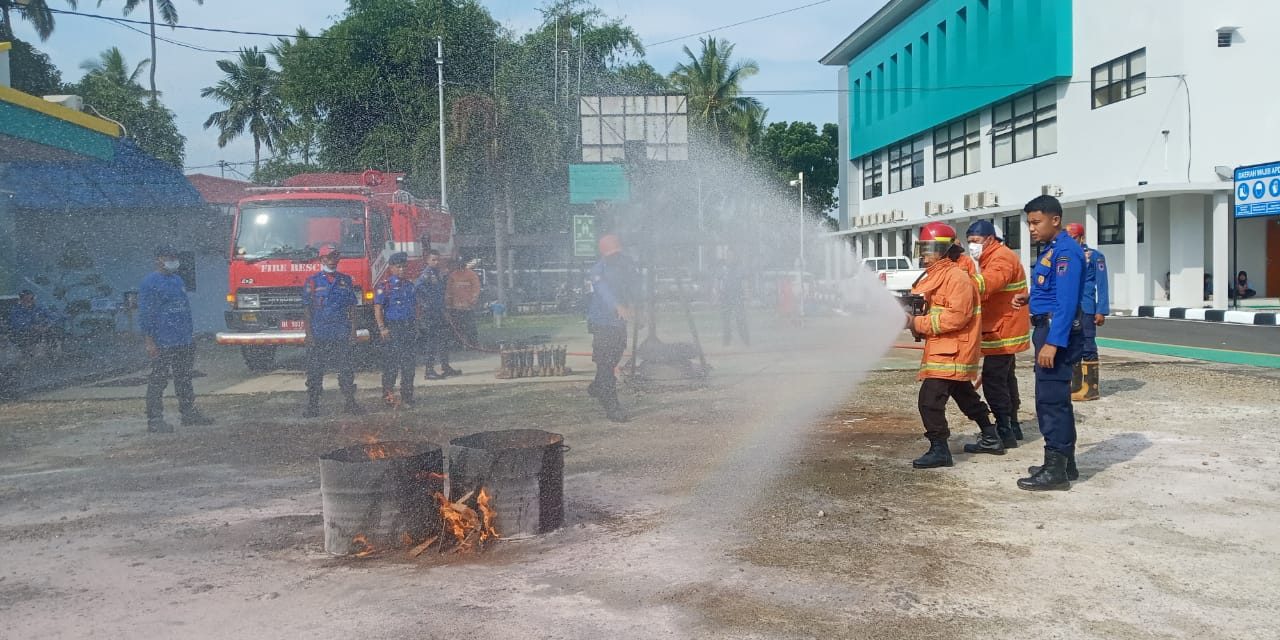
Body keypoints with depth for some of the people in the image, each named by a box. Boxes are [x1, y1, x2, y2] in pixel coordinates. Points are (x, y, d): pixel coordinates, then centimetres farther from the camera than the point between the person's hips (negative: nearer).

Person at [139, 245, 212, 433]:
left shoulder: (178, 280, 16)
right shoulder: (150, 282, -9)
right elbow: (145, 314, -13)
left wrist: (191, 334, 21)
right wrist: (149, 341, -17)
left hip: (185, 342, 8)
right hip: (162, 344, -8)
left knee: (184, 379, 15)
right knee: (158, 381, -4)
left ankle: (189, 413, 23)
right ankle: (155, 419, 0)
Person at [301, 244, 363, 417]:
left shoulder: (346, 280, 10)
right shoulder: (312, 281, 3)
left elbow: (352, 308, 10)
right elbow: (306, 309, 1)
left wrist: (353, 331, 2)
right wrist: (309, 334, -7)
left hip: (342, 335, 2)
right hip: (318, 335, -2)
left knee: (347, 370, 3)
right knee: (314, 372, 0)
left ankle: (351, 403, 10)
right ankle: (312, 406, 7)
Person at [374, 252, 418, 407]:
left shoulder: (410, 286, 14)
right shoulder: (384, 286, -3)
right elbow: (378, 308, -9)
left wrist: (416, 327, 14)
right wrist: (382, 328, -17)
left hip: (409, 328, 5)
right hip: (392, 328, -5)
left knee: (409, 364, 6)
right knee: (391, 363, -5)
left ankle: (407, 396, 12)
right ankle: (388, 393, 3)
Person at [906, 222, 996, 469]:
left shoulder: (957, 276, -16)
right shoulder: (934, 276, 15)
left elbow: (957, 316, -24)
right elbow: (931, 309, 20)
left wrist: (918, 323, -24)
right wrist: (912, 315, -2)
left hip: (952, 350, -11)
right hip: (939, 349, 11)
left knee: (930, 399, -14)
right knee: (966, 395, 22)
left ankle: (939, 450, -7)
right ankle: (991, 438, 36)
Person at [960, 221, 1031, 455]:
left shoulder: (1002, 258, -18)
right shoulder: (991, 258, 19)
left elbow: (986, 284, -37)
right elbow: (984, 289, 15)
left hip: (1003, 332, -11)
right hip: (1004, 330, 11)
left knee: (993, 381, -13)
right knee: (1005, 378, 20)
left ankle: (1003, 434, -11)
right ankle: (1011, 427, 32)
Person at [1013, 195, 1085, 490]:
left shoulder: (1066, 250, -16)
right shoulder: (1050, 250, 16)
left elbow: (1066, 301, -23)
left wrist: (1053, 342, -28)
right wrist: (1029, 298, 8)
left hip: (1059, 332, -11)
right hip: (1048, 329, 11)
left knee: (1051, 399, -8)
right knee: (1055, 398, 16)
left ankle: (1055, 471, -4)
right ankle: (1064, 463, 25)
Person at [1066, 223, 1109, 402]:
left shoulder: (1094, 256, -2)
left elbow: (1102, 285, -6)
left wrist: (1101, 311, -12)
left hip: (1085, 310, -6)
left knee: (1087, 348, -5)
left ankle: (1091, 388, -2)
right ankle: (1076, 385, 17)